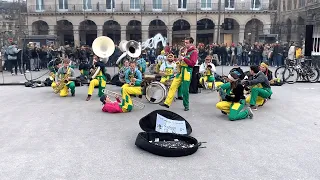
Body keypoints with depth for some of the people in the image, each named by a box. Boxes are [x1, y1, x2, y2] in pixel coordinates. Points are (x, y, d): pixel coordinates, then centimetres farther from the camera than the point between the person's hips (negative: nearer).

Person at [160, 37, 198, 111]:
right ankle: (167, 103, 6)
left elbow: (192, 63, -16)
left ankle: (186, 105, 16)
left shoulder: (194, 52, -7)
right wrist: (181, 59, 8)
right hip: (181, 70, 8)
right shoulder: (186, 50, 15)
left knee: (185, 90, -2)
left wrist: (184, 58, -18)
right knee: (173, 86, 3)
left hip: (187, 72, -7)